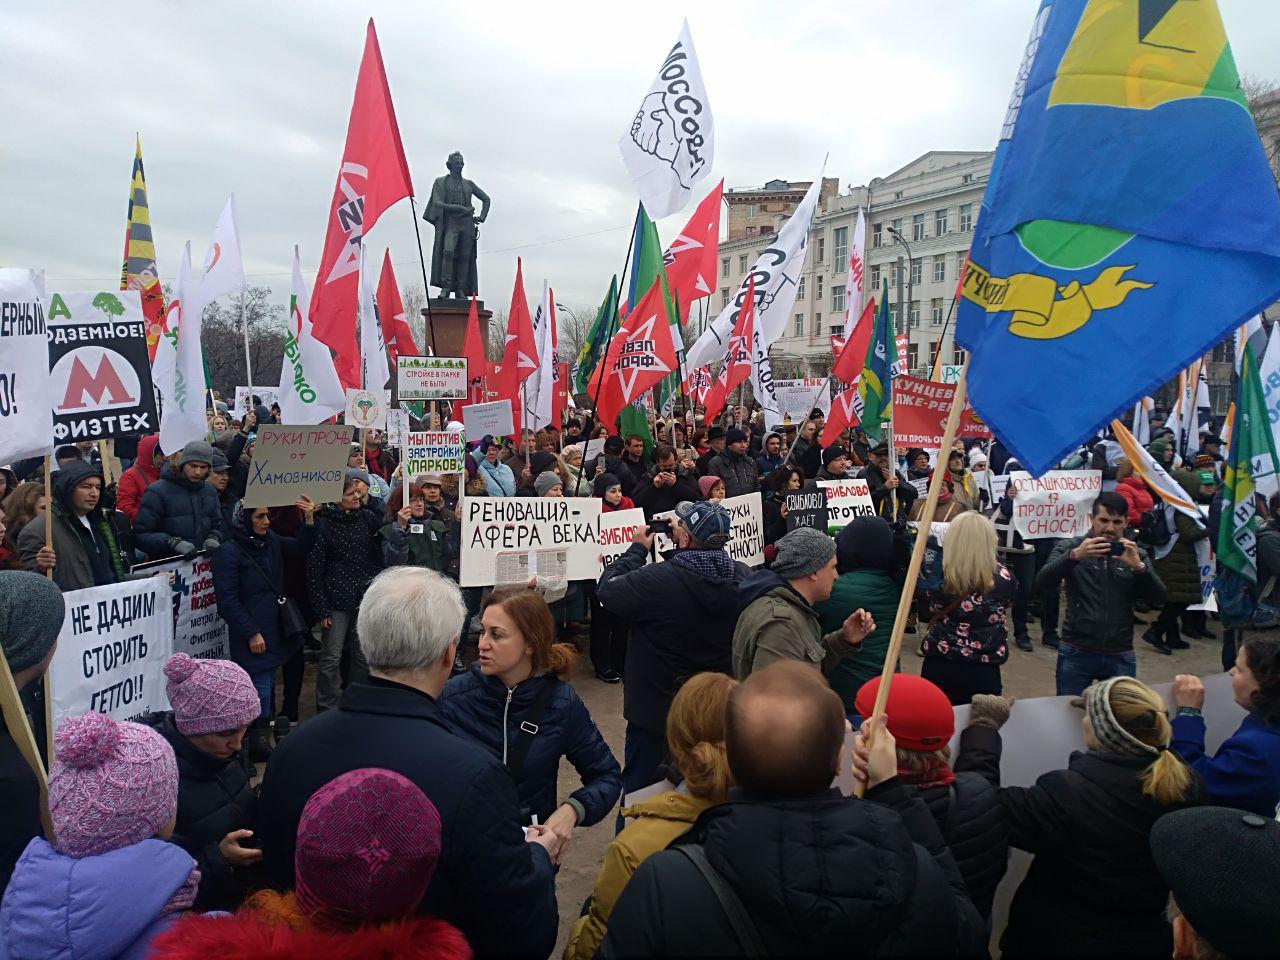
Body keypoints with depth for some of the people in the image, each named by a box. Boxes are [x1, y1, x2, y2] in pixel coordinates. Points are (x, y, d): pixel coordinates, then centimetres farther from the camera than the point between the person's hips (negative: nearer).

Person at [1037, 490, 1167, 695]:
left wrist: (1139, 567, -20)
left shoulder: (1136, 554, 7)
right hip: (1076, 653, -2)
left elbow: (1158, 599, -2)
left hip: (1120, 656, 2)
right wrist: (1074, 555, -30)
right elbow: (1042, 585, -15)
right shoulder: (1069, 547, -1)